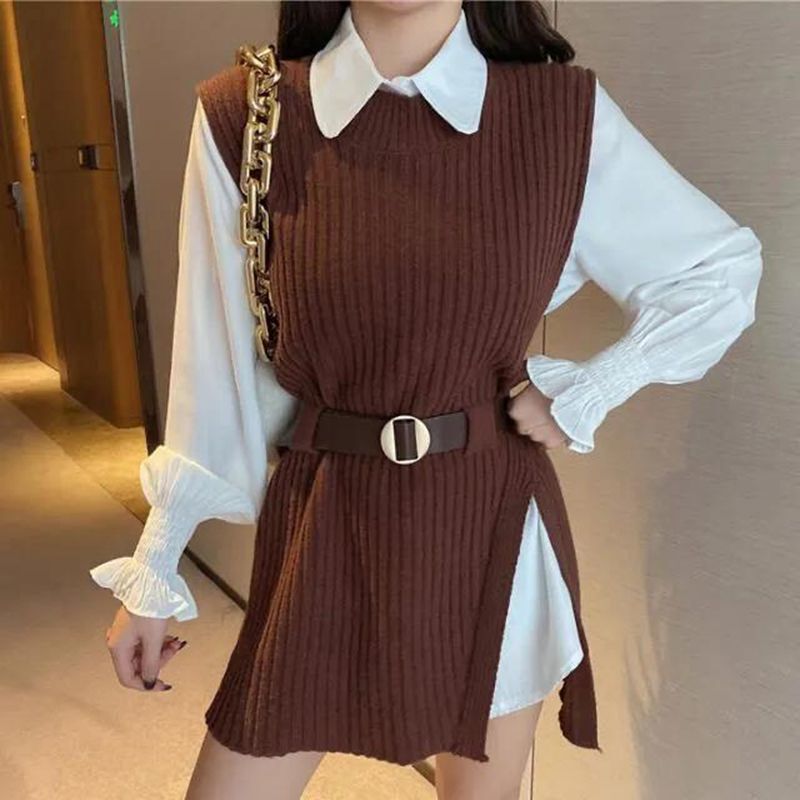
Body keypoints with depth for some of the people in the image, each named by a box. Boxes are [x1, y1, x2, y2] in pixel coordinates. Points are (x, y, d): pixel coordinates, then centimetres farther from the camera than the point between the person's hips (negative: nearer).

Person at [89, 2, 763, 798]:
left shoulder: (565, 114, -6)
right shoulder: (243, 117, -6)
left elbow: (724, 270, 6)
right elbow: (218, 363, -1)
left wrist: (579, 395, -3)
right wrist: (153, 570, 3)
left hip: (492, 532, 1)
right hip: (321, 531, 0)